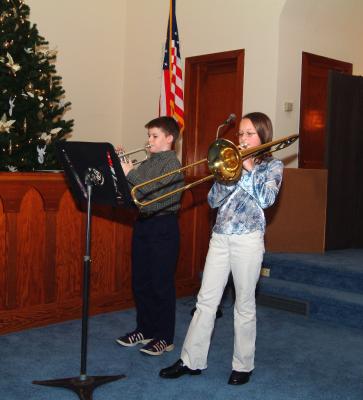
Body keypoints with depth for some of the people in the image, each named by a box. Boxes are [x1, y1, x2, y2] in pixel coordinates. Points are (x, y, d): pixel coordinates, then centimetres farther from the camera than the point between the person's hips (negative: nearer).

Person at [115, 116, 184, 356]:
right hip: (143, 224, 8)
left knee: (161, 284, -1)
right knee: (140, 282, 13)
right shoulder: (147, 163, 13)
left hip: (163, 226, -7)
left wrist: (130, 173, -18)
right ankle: (145, 329, 26)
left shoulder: (172, 163, -8)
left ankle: (165, 338, 9)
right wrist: (121, 168, -3)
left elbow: (157, 192, -22)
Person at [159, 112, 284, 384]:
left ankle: (243, 364, 19)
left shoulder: (273, 166, 4)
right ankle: (192, 360, 14)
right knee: (206, 301, 6)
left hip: (248, 240, -4)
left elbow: (266, 198, -14)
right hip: (220, 238, 4)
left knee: (244, 305, 6)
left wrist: (247, 168, -11)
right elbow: (214, 201, 6)